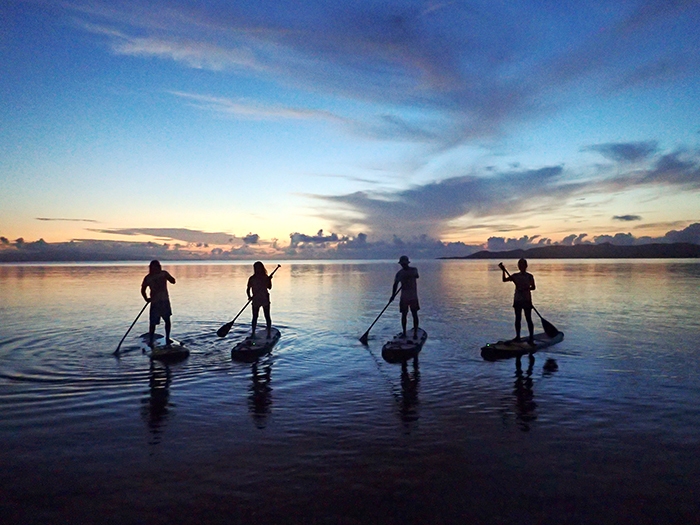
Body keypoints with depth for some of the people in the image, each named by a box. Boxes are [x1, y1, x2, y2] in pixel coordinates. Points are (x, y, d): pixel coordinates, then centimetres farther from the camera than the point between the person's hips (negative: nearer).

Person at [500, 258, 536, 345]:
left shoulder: (529, 276, -2)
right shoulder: (515, 276, 4)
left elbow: (533, 287, -3)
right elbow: (504, 280, -1)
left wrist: (526, 289, -21)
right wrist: (503, 271, -13)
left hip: (527, 300, -3)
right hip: (517, 300, 3)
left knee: (528, 319, -1)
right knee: (518, 319, 9)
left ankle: (531, 337, 5)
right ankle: (517, 336, 18)